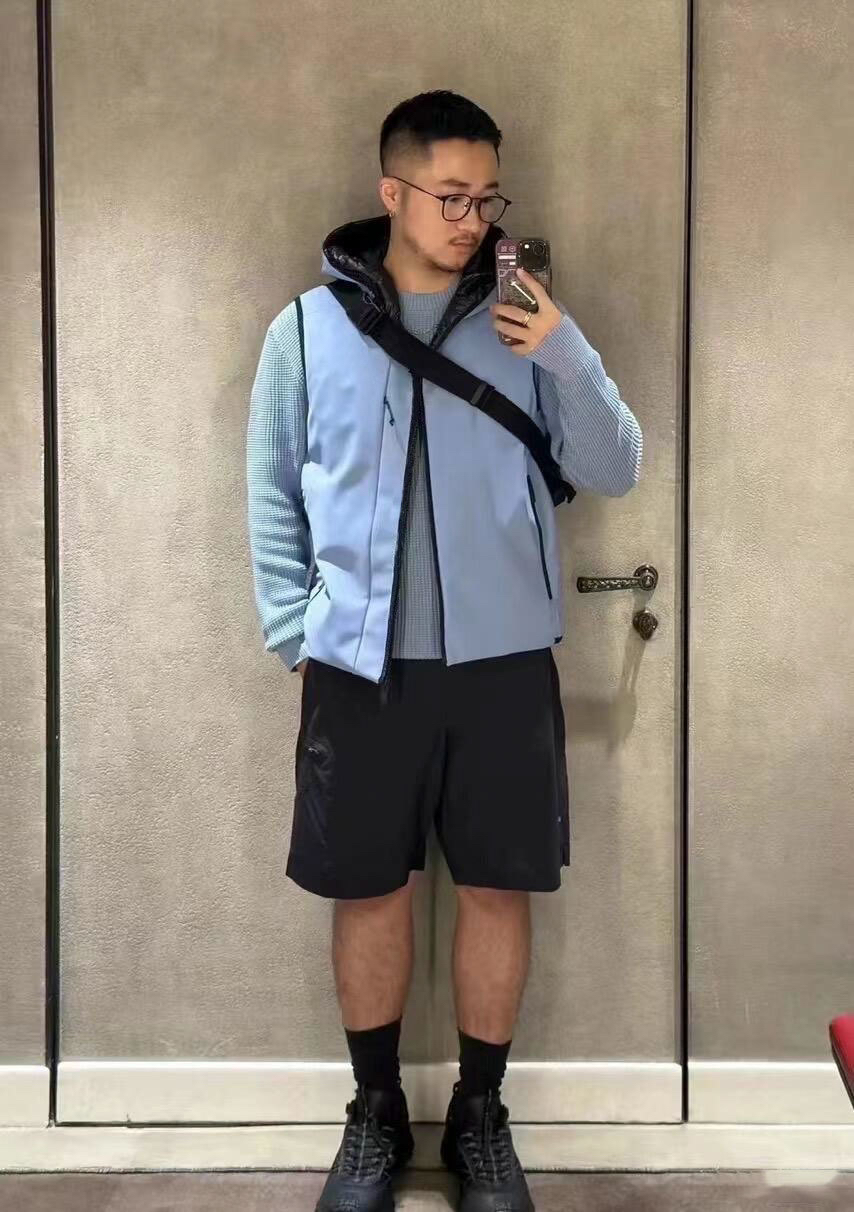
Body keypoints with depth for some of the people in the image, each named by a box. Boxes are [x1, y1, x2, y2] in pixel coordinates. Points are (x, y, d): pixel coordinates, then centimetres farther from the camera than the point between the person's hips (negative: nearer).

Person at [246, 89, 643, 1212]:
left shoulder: (525, 321, 4)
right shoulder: (309, 327, 2)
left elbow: (615, 474, 0)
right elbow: (272, 495, 6)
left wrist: (567, 358, -15)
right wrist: (296, 630, -2)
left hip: (504, 662, 1)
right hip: (361, 665, 0)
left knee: (498, 889, 8)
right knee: (368, 892, 9)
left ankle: (480, 1114, 29)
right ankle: (376, 1111, 31)